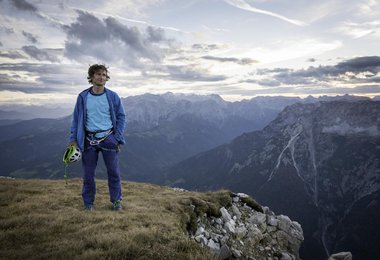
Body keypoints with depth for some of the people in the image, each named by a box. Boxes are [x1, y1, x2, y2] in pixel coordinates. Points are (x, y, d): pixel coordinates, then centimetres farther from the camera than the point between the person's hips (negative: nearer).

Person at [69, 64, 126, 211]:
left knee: (114, 172, 4)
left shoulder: (112, 96, 0)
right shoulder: (83, 97, 2)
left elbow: (121, 117, 3)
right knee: (88, 173, 8)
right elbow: (76, 119, 6)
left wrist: (117, 138, -4)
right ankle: (88, 202, 24)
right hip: (89, 140, 1)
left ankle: (116, 200, 21)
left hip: (109, 139, 0)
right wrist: (73, 139, 1)